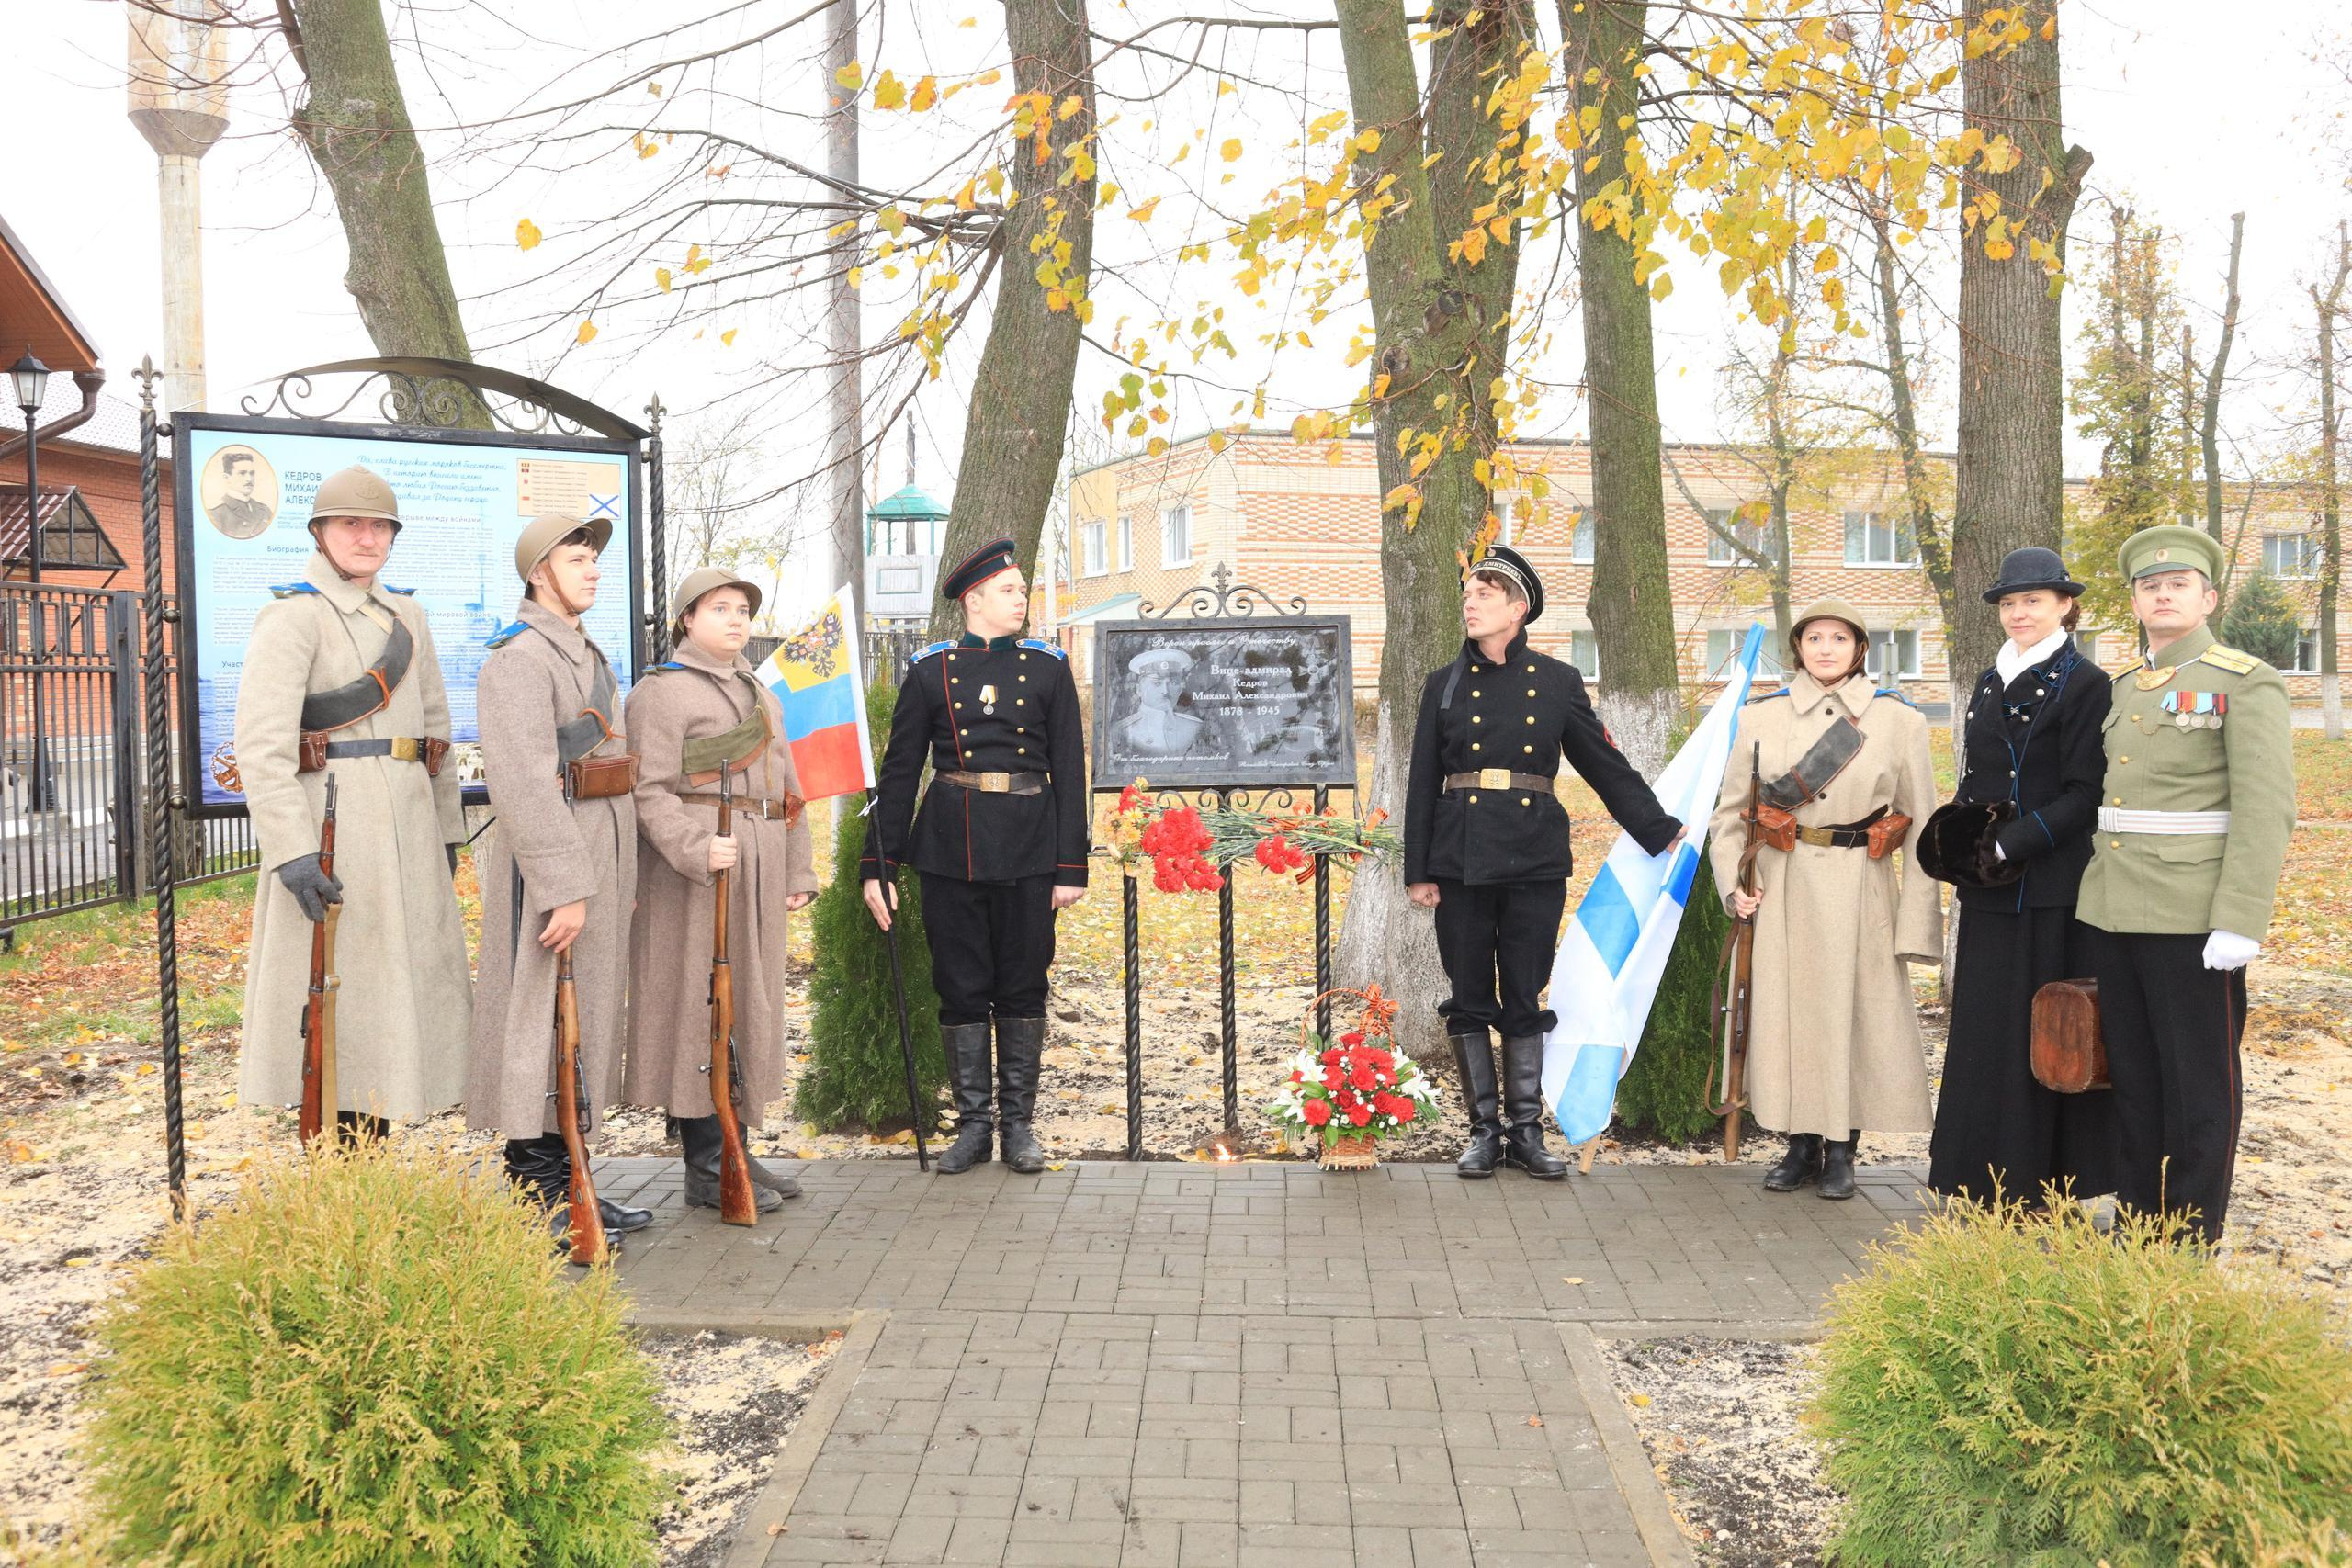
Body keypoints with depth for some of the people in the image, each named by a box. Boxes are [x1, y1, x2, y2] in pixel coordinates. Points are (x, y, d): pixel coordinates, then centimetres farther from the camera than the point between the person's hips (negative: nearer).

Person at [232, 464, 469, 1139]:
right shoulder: (292, 616, -7)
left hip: (407, 826, 7)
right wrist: (291, 851, -23)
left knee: (396, 987, 12)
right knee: (337, 998, -2)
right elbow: (262, 746, -16)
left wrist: (447, 829, 15)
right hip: (331, 826, -7)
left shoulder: (406, 615, 14)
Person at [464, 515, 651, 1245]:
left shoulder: (589, 656, 19)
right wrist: (563, 888, -24)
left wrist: (621, 879, 17)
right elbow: (526, 783, -20)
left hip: (600, 856, 10)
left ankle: (565, 1181, 23)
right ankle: (535, 1198, 4)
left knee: (587, 1019, 14)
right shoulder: (519, 658, -12)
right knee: (538, 1020, -3)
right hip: (546, 860, -10)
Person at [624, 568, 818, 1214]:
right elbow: (651, 790, -15)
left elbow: (787, 792, 21)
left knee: (747, 1008, 12)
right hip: (693, 876, -8)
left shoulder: (761, 695, 20)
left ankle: (737, 1149, 22)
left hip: (758, 871, 8)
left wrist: (798, 872, 16)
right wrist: (696, 847, -27)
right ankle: (706, 1167, 4)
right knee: (699, 1009, -4)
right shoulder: (661, 692, -6)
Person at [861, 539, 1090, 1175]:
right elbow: (898, 771, 6)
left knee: (1023, 985, 6)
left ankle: (1018, 1123, 19)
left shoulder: (1048, 668, 6)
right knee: (961, 987, 6)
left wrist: (1071, 867, -3)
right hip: (950, 847, 0)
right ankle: (973, 1122, 19)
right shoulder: (930, 671, 4)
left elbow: (1069, 771, 3)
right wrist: (878, 866, 1)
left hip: (1027, 847, 0)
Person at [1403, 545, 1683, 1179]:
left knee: (1525, 999, 5)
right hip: (1461, 861, 1)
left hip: (1535, 863, -1)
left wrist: (1662, 832, 6)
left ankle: (1526, 1130, 16)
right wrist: (1419, 870, -1)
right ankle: (1485, 1130, 16)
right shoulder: (1445, 685, 6)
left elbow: (1607, 765, 8)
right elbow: (1422, 783, 5)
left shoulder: (1557, 682, 4)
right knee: (1469, 999, 5)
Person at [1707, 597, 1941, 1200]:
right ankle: (1801, 1145, 18)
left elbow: (1922, 826, 1)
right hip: (1784, 891, 1)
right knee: (1787, 1009, 4)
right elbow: (1729, 812, 9)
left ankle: (1841, 1151, 15)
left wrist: (1917, 918, -5)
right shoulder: (1762, 716, 4)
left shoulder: (1900, 720, 1)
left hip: (1862, 892, -1)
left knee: (1856, 1011, 2)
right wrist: (1735, 883, -4)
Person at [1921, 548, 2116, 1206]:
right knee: (1985, 1029, 9)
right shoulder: (1989, 684, 14)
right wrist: (1957, 835, -1)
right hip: (1989, 890, 6)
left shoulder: (2085, 684, -7)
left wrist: (2010, 843, -19)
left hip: (2053, 890, -6)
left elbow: (2083, 794, -12)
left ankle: (2047, 1186, 11)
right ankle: (1988, 1180, 19)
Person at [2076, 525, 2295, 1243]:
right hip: (2114, 914, 6)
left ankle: (2194, 1237, 13)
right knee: (2132, 1073, 13)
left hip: (2192, 920, -6)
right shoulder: (2123, 690, 14)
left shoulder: (2247, 684, -6)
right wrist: (2098, 898, 13)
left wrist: (2239, 923, -19)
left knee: (2199, 1079, 3)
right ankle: (2139, 1218, 25)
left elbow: (2267, 811, -13)